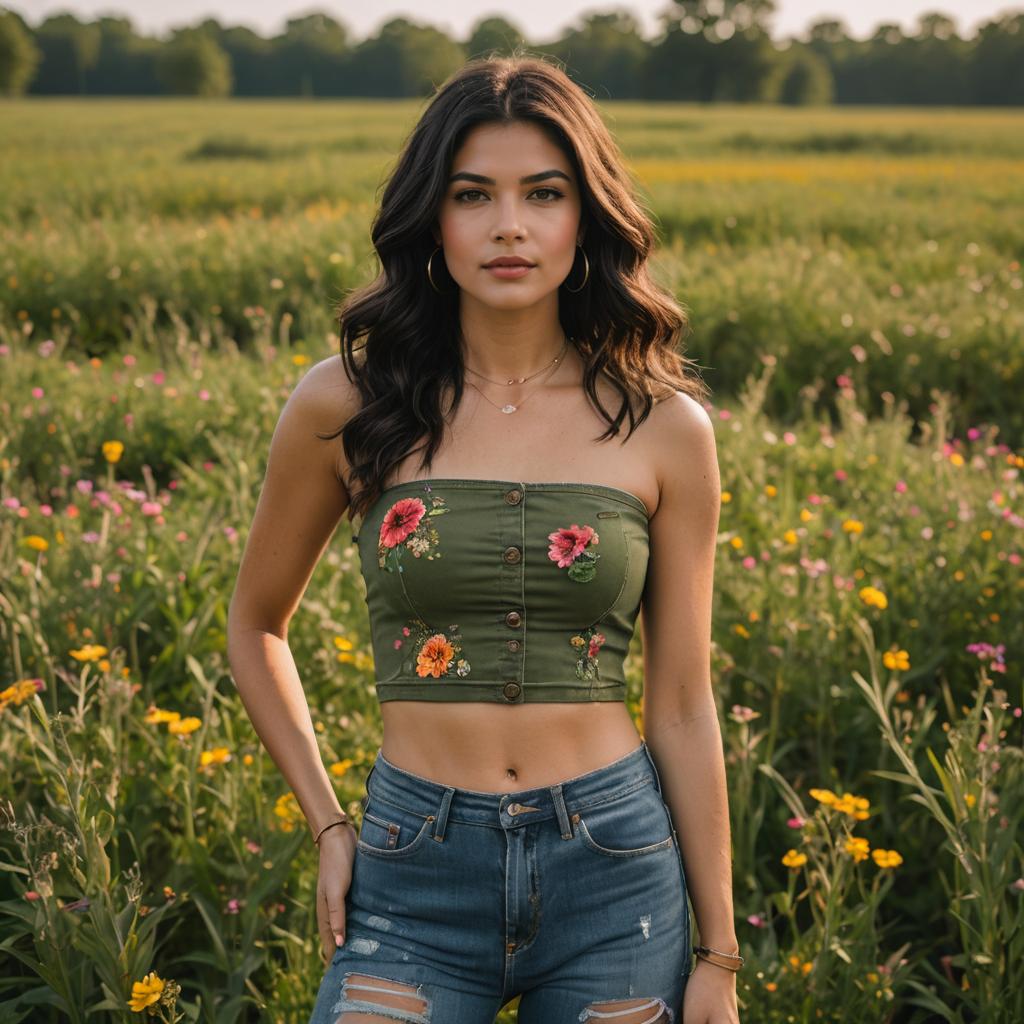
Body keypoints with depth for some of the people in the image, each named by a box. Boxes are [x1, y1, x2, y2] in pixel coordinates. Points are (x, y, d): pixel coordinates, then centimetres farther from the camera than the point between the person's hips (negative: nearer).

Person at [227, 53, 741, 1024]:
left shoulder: (664, 428, -2)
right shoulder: (345, 405, -3)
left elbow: (683, 706, 2)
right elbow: (255, 625, 12)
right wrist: (327, 826, 6)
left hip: (614, 872, 1)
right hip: (416, 878, 0)